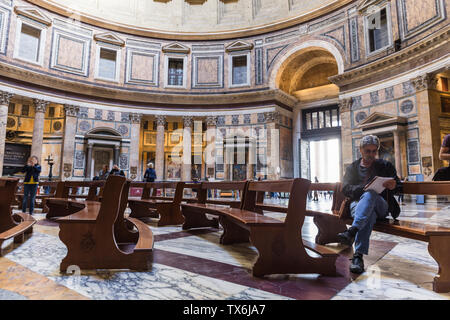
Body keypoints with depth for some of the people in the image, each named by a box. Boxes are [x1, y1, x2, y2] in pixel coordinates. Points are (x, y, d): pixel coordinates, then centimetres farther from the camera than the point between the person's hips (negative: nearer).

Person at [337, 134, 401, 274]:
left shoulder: (385, 166, 20)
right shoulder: (352, 167, 19)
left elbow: (398, 187, 15)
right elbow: (345, 188, 4)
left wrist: (394, 185, -11)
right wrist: (365, 188, -16)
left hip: (381, 206, 0)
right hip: (357, 203, 0)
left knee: (370, 194, -37)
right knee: (369, 215, -38)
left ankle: (351, 231, -52)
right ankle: (358, 255, -47)